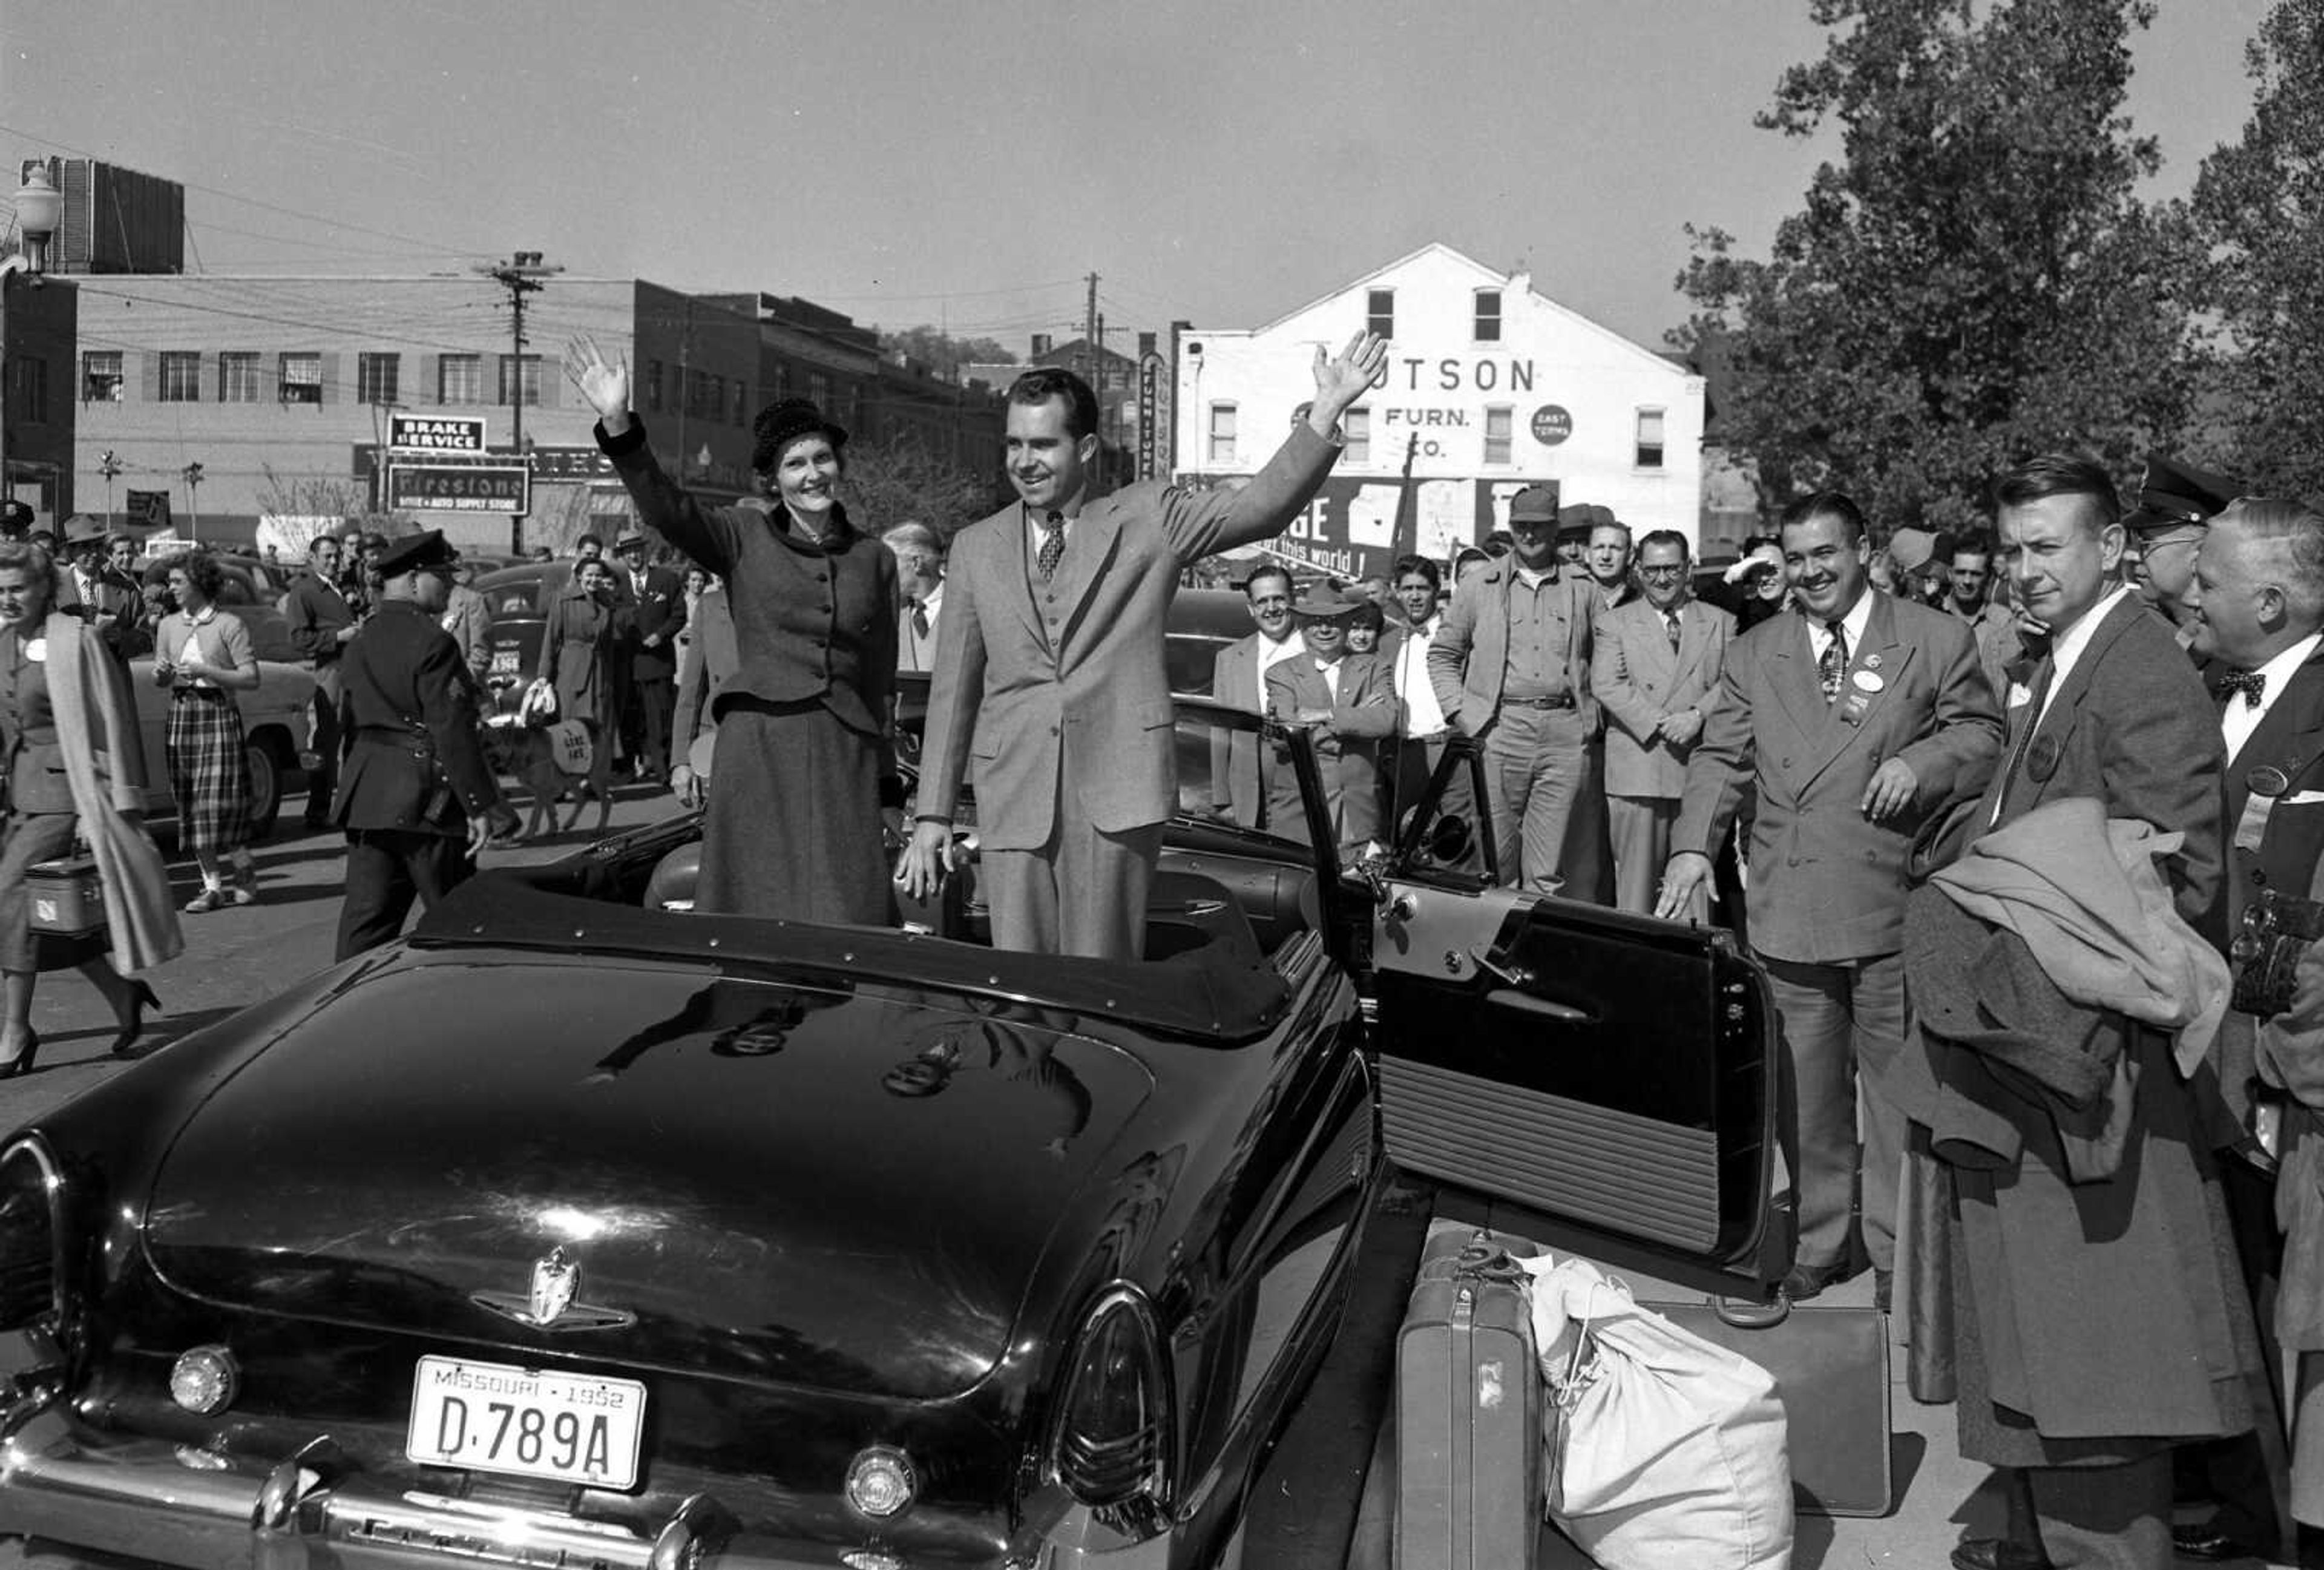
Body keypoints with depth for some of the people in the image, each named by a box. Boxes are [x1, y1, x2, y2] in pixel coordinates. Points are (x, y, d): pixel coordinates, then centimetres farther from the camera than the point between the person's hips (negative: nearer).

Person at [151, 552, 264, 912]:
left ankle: (242, 871, 10)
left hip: (219, 712, -5)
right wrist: (161, 673, -5)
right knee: (192, 805, 3)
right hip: (181, 715, 5)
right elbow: (159, 680, 18)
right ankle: (213, 884, 7)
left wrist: (204, 671, -16)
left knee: (219, 802, -8)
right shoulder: (168, 626, 13)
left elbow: (251, 678, -8)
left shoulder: (229, 624, -3)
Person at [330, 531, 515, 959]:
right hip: (425, 799, -8)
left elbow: (349, 726, 19)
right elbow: (453, 730, -18)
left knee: (366, 918, 8)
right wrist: (479, 806, -16)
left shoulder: (361, 643, 14)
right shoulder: (432, 641, -14)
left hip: (366, 796, 8)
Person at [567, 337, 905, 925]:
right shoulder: (744, 537, 6)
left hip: (846, 759, 2)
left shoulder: (874, 559, 12)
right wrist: (618, 424, -28)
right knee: (753, 919, -2)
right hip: (757, 752, -2)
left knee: (846, 924, -2)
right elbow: (664, 507, -12)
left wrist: (890, 791, 14)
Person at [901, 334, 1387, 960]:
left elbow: (1261, 508, -6)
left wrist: (1328, 411, -19)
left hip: (1117, 788, -2)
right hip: (1013, 791, 2)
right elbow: (953, 689, 12)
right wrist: (933, 815, 10)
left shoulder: (1149, 518, 6)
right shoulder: (976, 548, 12)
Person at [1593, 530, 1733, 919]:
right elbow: (1607, 685, -5)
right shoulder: (1614, 623, 8)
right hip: (1637, 771, -1)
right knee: (1636, 872, -1)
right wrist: (1660, 724, -14)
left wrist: (1698, 715, -15)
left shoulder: (1721, 623, 15)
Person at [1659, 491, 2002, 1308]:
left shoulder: (1936, 640, 3)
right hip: (1789, 912, 3)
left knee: (1898, 1085, 4)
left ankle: (1899, 1255, 17)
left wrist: (1920, 762, -15)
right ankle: (1815, 1245, 24)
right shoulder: (1754, 654, 12)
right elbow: (1720, 757, 9)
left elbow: (1981, 735, 5)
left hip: (1896, 907, -2)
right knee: (1804, 1093, 9)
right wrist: (1694, 847, -6)